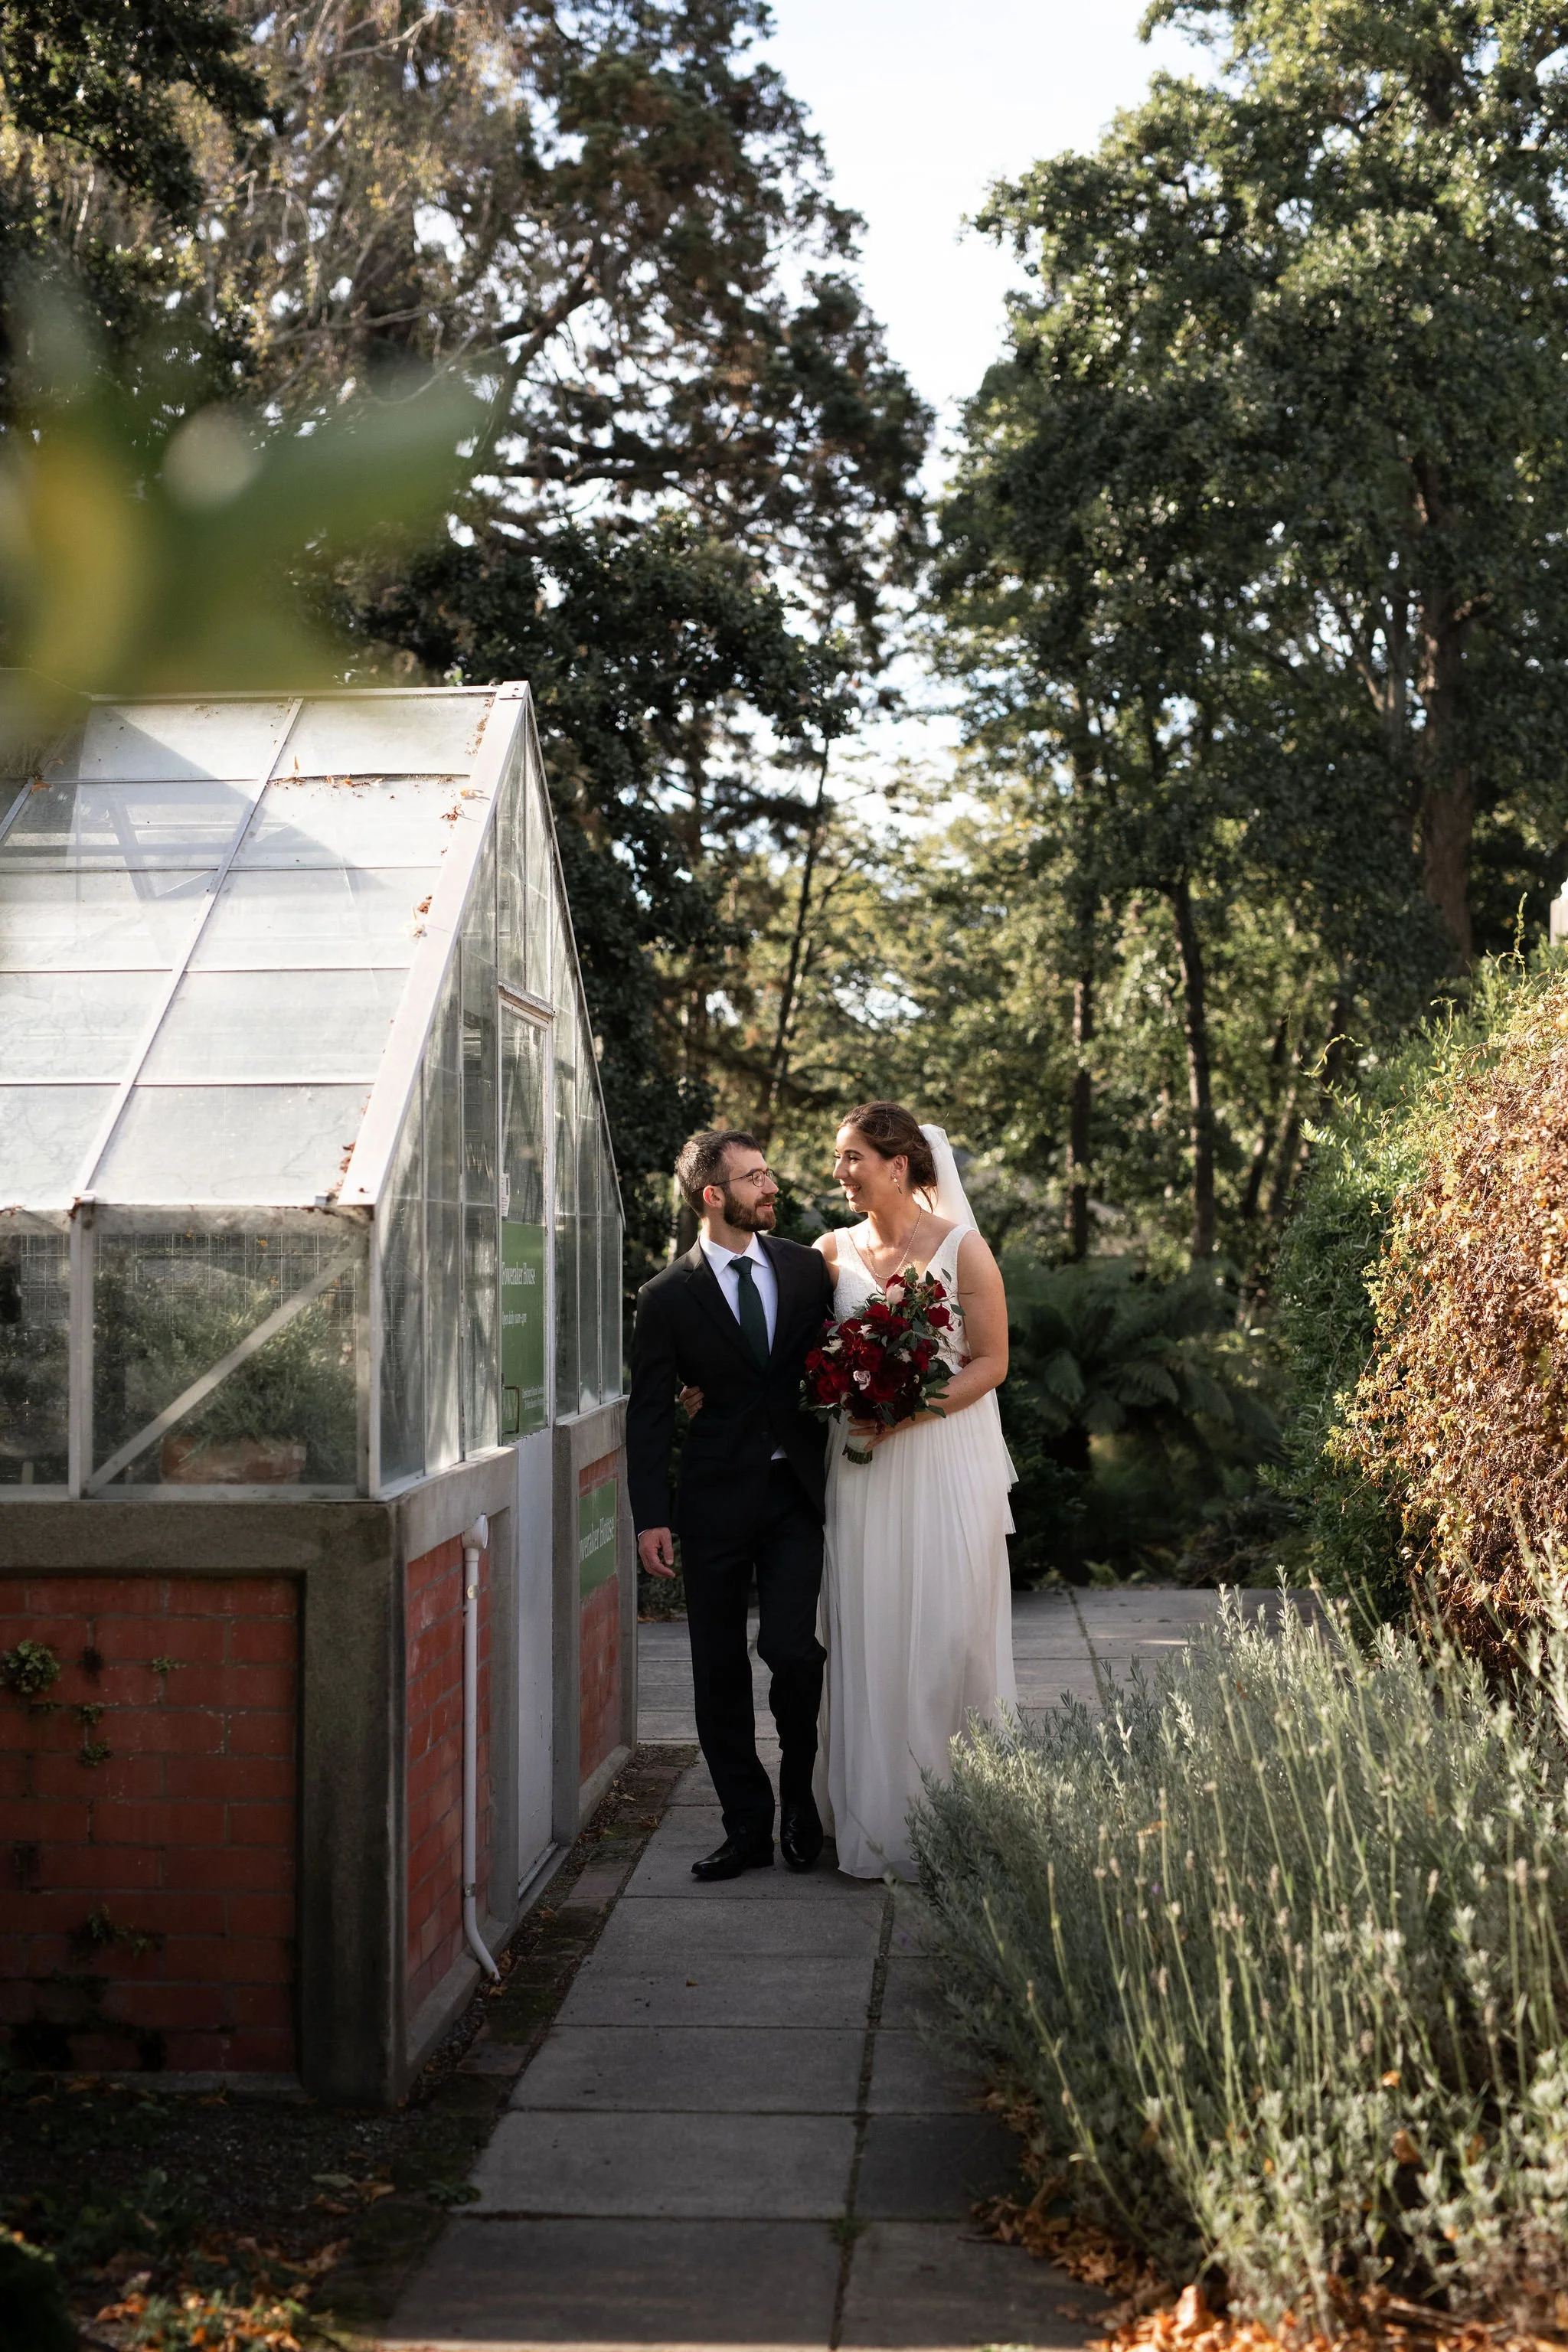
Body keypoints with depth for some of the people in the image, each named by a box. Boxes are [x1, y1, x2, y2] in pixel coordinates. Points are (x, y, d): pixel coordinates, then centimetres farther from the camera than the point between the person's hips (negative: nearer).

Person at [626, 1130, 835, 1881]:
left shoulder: (806, 1269, 5)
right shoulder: (669, 1297, -3)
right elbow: (649, 1415, -1)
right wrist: (651, 1518, -7)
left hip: (798, 1490, 1)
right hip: (717, 1502, -1)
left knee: (793, 1649, -11)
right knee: (720, 1672, 5)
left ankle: (800, 1793, 15)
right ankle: (747, 1827, 19)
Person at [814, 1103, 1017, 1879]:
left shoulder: (961, 1249, -4)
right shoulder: (833, 1252, 7)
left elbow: (991, 1362, -4)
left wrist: (910, 1413, -15)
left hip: (947, 1460, -3)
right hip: (862, 1469, 3)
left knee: (947, 1632, -2)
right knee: (867, 1634, 3)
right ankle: (875, 1819, 12)